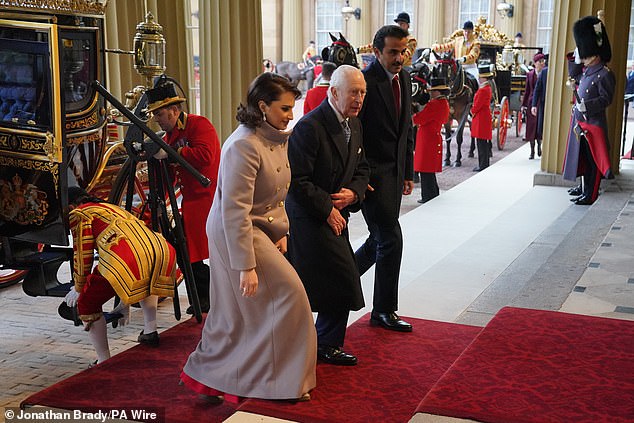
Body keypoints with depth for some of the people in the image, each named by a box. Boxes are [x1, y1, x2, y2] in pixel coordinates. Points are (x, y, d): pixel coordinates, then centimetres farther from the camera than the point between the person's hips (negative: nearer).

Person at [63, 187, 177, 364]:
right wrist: (125, 303, 51)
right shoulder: (110, 208, 41)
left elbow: (83, 255, 11)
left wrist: (78, 290, 29)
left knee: (87, 302, 15)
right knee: (145, 280, 42)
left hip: (126, 259, -7)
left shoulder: (79, 214, 19)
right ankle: (150, 331, 28)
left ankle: (104, 363, 14)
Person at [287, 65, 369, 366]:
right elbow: (297, 181, -20)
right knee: (344, 281, -7)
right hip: (310, 217, -8)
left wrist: (353, 192, -3)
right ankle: (326, 344, 10)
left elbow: (361, 168, 18)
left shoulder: (354, 124, 9)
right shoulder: (309, 127, -19)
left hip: (337, 214, 8)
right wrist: (328, 209, -15)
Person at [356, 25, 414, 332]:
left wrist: (408, 172, 15)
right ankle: (384, 310, 10)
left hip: (394, 172, 8)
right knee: (390, 239, -4)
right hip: (372, 173, -8)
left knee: (380, 240, 14)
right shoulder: (365, 81, -15)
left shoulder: (404, 79, 10)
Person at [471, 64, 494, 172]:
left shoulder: (483, 90, -18)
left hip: (481, 119, -10)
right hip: (484, 117, 10)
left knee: (481, 142, -6)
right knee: (483, 143, 14)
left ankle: (483, 165, -3)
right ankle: (484, 164, 19)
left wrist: (472, 111, 0)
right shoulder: (487, 88, 14)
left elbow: (477, 105, -17)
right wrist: (474, 111, 14)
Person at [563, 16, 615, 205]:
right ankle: (584, 186, 33)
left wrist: (587, 105, -30)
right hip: (580, 122, 9)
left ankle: (590, 195, 2)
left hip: (594, 124, -9)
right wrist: (575, 60, 14)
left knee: (593, 159, -2)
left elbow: (606, 99, -18)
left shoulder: (604, 74, -16)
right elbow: (573, 75, 29)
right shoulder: (587, 71, 10)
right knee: (582, 156, 19)